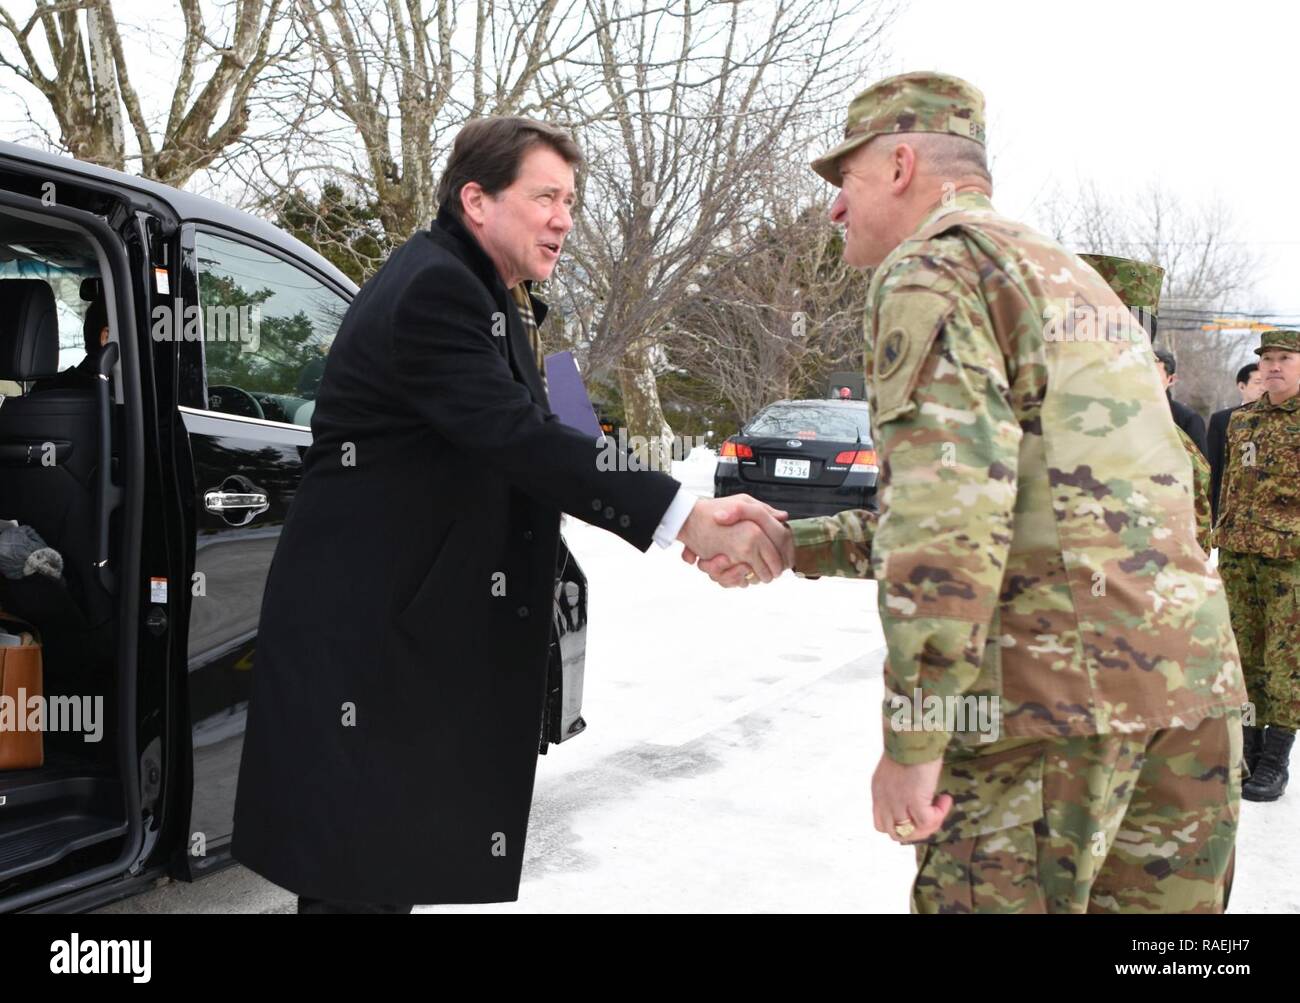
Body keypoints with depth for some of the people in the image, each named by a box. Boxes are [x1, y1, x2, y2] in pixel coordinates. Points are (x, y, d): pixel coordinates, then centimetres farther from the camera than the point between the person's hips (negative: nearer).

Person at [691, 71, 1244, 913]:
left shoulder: (933, 264, -3)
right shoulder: (1073, 276, 26)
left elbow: (952, 498, -18)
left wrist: (911, 737, -17)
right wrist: (789, 546, 28)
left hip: (1057, 685, -9)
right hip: (1196, 680, 9)